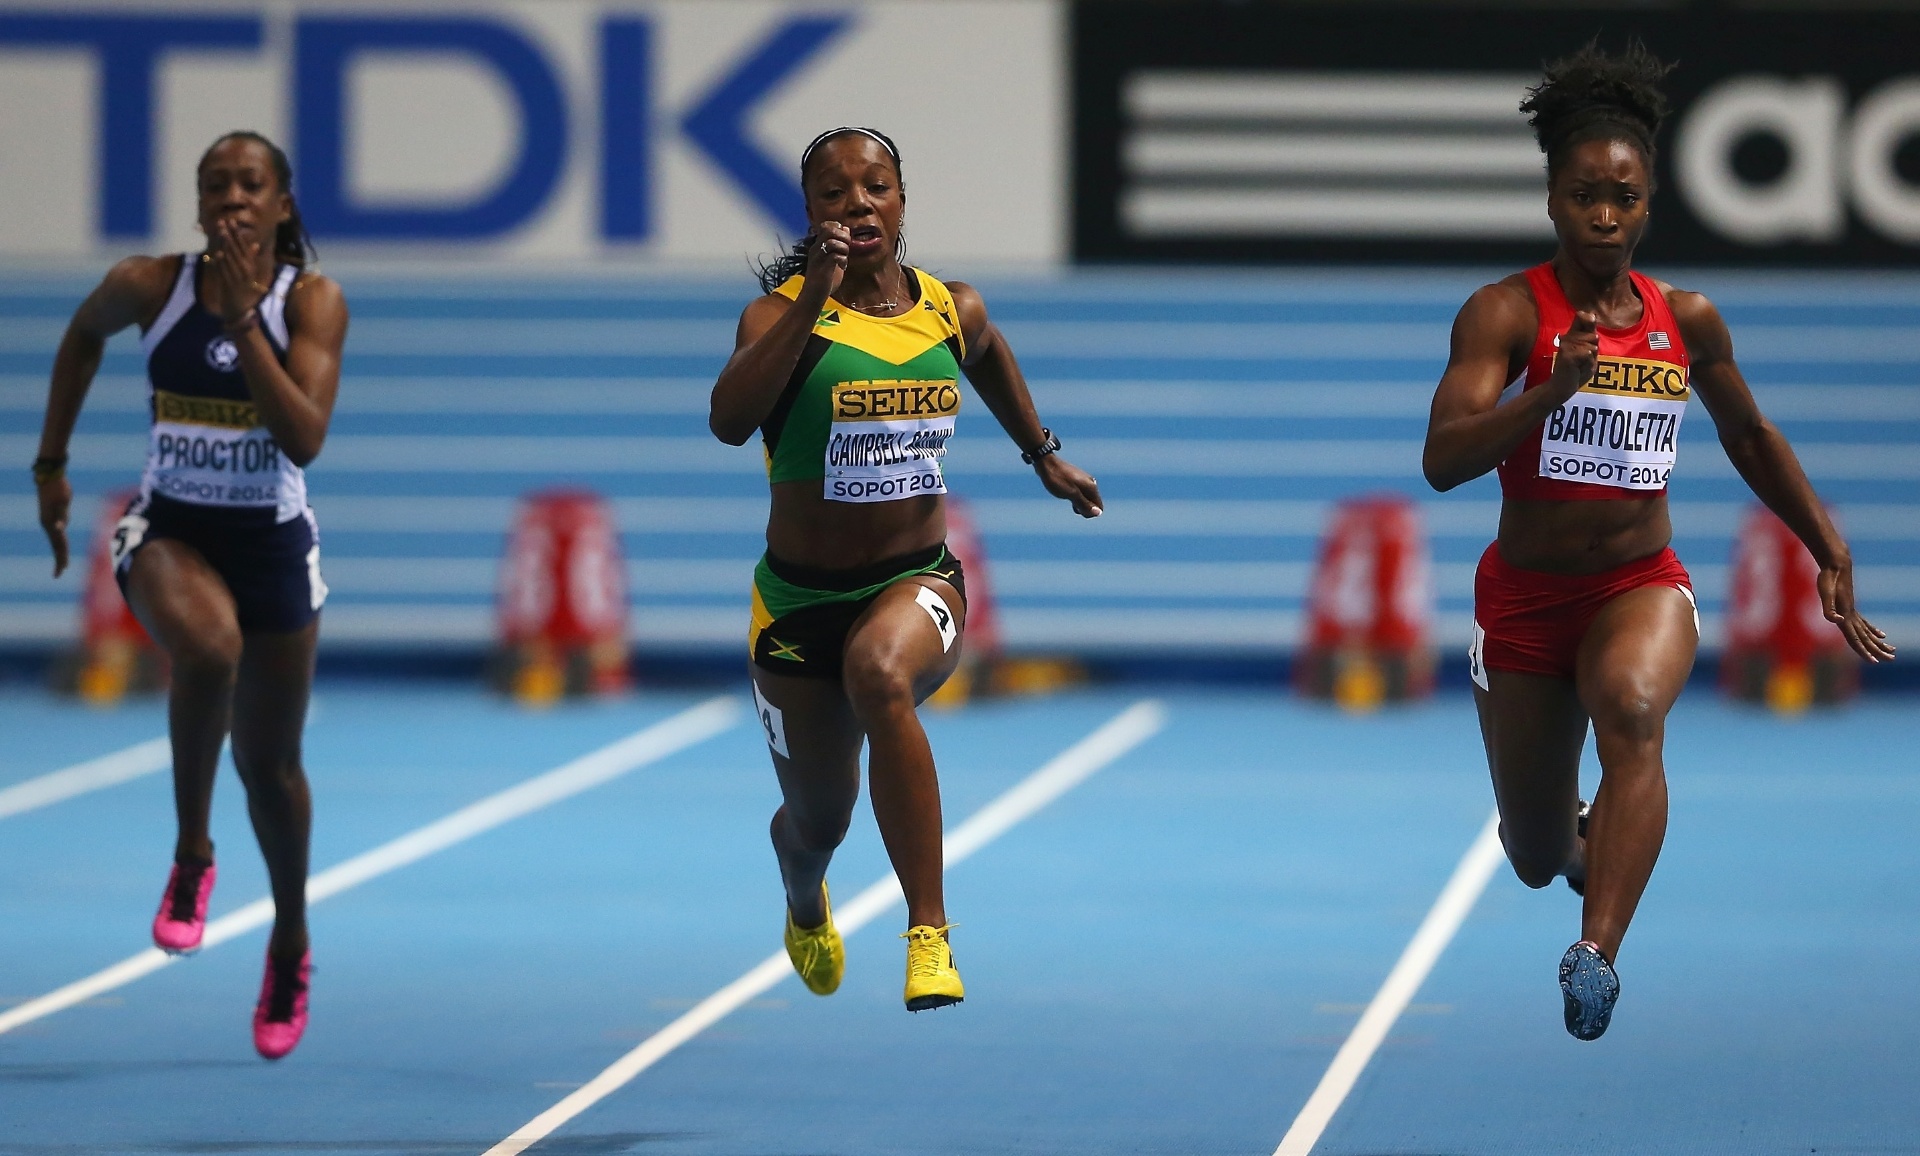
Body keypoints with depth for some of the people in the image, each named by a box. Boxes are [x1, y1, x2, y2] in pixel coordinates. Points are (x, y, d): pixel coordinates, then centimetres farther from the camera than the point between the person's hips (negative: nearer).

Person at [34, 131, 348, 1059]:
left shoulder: (313, 302, -11)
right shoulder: (149, 286, -8)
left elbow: (305, 437, -23)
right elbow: (83, 334, 15)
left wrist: (244, 321, -27)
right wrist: (51, 463, 15)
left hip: (270, 540, 1)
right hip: (168, 528, -1)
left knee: (269, 766, 11)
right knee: (209, 646, -36)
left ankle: (291, 942, 38)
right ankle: (191, 855, -14)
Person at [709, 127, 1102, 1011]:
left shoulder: (951, 310, 1)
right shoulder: (784, 313, -11)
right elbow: (729, 421, -31)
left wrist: (1043, 454, 32)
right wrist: (810, 301, -34)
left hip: (918, 582, 0)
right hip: (800, 598, 0)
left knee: (879, 674, -37)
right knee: (817, 822, 14)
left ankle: (930, 934, -35)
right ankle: (805, 906, 56)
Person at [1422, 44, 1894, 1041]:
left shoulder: (1688, 321, 0)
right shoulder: (1506, 313, -12)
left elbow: (1750, 438, 18)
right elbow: (1443, 461, -25)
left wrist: (1832, 555, 16)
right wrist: (1551, 391, -39)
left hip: (1643, 586, 1)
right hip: (1525, 595, -1)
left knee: (1631, 707, -36)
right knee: (1537, 862, 12)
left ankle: (1597, 958, -44)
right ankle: (1582, 832, 52)